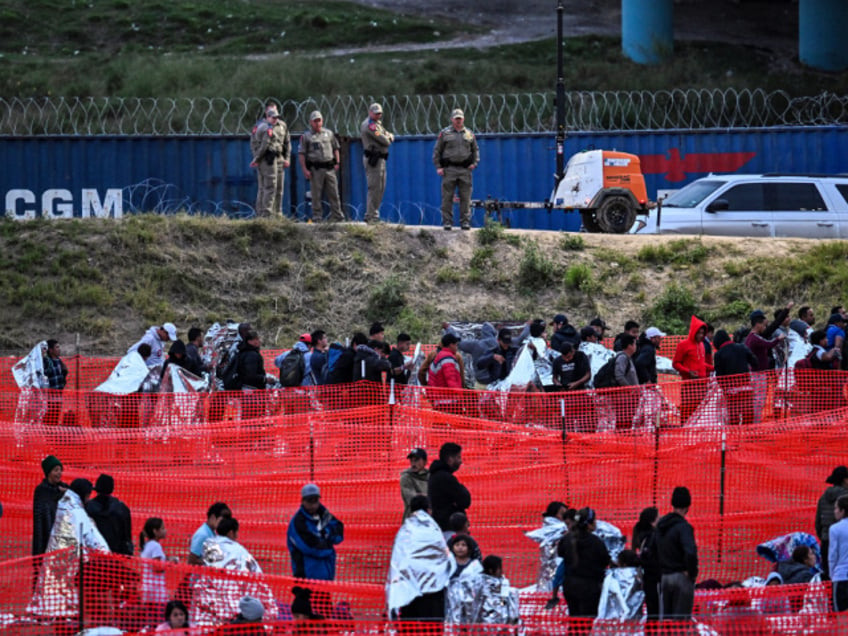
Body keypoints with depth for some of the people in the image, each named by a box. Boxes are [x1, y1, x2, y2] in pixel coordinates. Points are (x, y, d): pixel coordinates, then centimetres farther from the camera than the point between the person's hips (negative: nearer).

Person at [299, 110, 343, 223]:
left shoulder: (329, 133, 13)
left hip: (329, 167, 3)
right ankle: (317, 217, 3)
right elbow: (301, 154, -1)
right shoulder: (306, 136, 2)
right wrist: (304, 169, -9)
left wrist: (337, 163, 9)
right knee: (316, 195, -1)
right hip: (315, 169, -3)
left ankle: (337, 216, 7)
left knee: (334, 193, 3)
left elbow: (335, 148, 20)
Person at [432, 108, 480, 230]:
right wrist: (438, 167, -3)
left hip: (465, 170, 2)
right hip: (449, 170, -2)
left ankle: (465, 221, 4)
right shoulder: (444, 133, 6)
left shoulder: (469, 134, 14)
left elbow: (475, 150, 22)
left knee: (465, 197, 1)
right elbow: (437, 150, 6)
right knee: (447, 197, -3)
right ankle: (447, 222, 1)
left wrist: (475, 162, 5)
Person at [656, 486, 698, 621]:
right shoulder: (683, 526, -16)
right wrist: (692, 573, -15)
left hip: (664, 577, 7)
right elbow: (690, 552, -29)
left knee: (665, 618, 13)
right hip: (681, 577, -7)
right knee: (681, 618, -3)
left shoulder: (660, 525, 8)